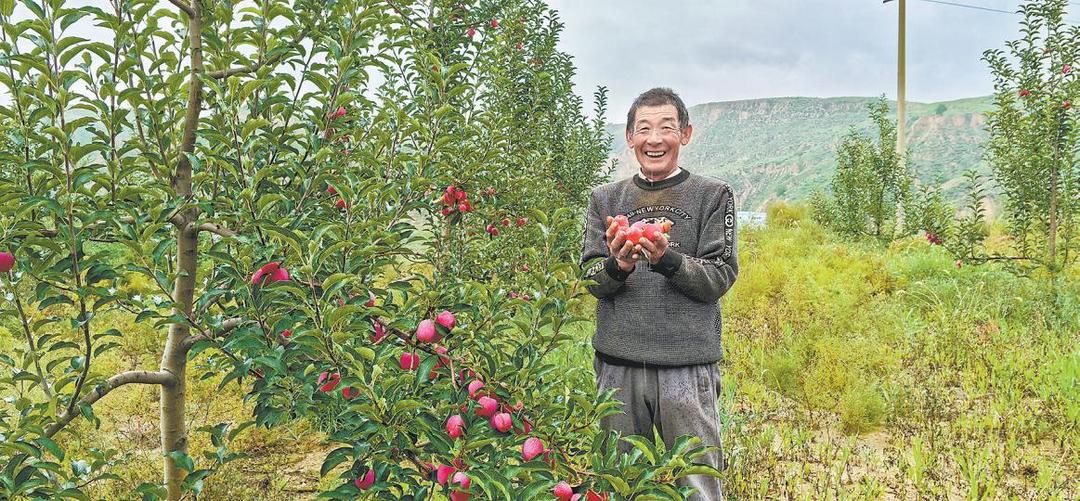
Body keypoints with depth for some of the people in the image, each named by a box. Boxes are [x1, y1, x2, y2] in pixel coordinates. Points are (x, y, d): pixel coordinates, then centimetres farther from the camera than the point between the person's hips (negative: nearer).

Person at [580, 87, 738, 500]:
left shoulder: (713, 195, 3)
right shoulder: (606, 199, 10)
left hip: (688, 363, -2)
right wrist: (617, 266, -17)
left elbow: (721, 277, -3)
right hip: (618, 363, 2)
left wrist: (667, 259, -20)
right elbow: (590, 280, 5)